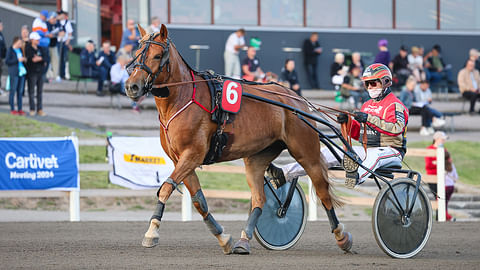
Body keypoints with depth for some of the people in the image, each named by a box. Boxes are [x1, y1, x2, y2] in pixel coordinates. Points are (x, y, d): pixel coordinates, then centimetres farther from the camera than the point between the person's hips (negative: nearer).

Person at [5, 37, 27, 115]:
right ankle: (12, 109, 4)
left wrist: (24, 59, 4)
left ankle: (20, 109, 11)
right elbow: (7, 61, -12)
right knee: (13, 91, -2)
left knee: (20, 91, 7)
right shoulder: (10, 50, -7)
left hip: (21, 72, 6)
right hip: (14, 73, -6)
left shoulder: (20, 50, 12)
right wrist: (17, 60, -17)